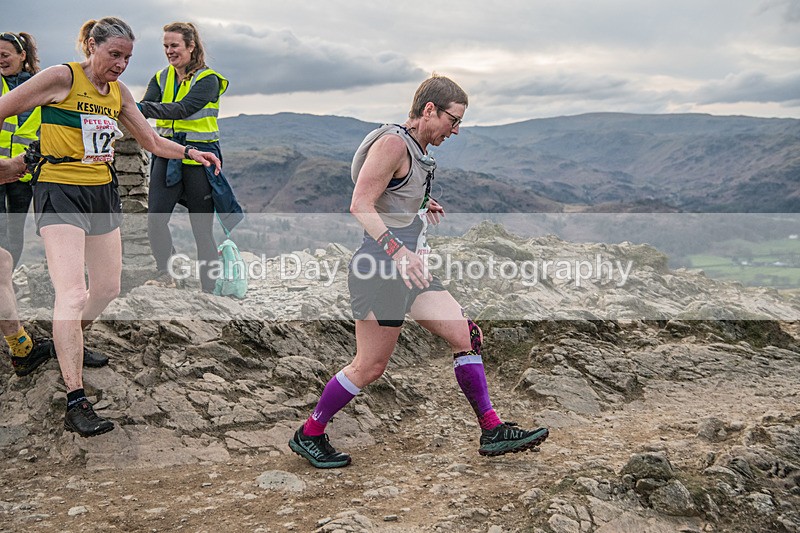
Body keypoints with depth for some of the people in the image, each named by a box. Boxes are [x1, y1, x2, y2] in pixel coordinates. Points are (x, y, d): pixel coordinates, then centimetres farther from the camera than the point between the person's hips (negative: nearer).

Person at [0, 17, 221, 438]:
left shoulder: (118, 91, 10)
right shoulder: (61, 78, -9)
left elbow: (152, 141, 17)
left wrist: (191, 153, 2)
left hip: (103, 193, 7)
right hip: (60, 192, -7)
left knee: (107, 288, 14)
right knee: (73, 293, -18)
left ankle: (67, 347, 42)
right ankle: (75, 403, -16)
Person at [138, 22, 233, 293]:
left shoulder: (208, 79, -6)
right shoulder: (161, 78, 12)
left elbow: (183, 109, -22)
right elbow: (145, 107, -3)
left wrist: (143, 109, -33)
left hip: (198, 156, -4)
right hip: (167, 154, 4)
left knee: (202, 228, 2)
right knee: (155, 218, -12)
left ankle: (210, 288, 12)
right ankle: (164, 273, 7)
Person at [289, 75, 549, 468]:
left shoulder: (419, 150, 17)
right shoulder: (393, 142, -13)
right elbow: (360, 205, -21)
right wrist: (397, 250, -30)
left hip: (408, 269, 10)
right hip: (380, 271, -10)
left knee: (466, 336, 3)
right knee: (370, 367, -2)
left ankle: (492, 432, 12)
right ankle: (308, 435, 17)